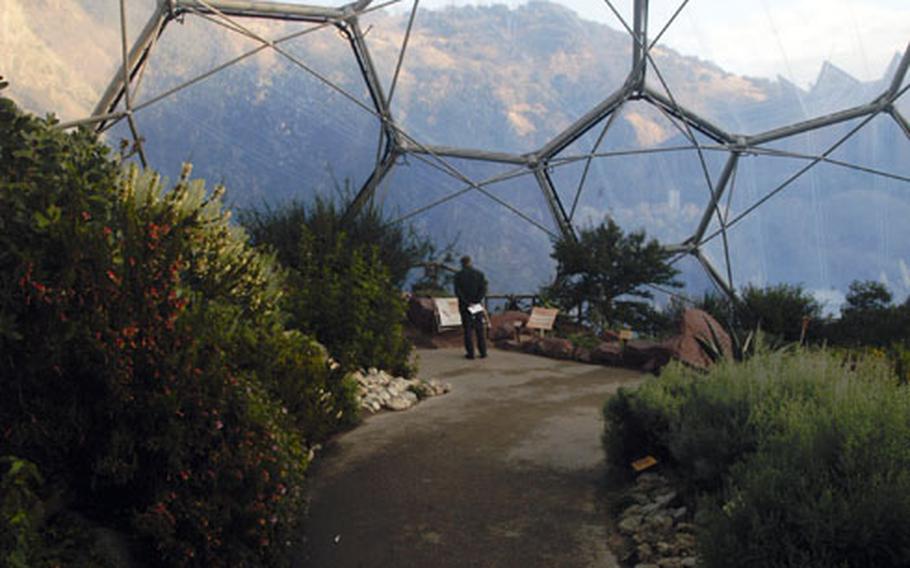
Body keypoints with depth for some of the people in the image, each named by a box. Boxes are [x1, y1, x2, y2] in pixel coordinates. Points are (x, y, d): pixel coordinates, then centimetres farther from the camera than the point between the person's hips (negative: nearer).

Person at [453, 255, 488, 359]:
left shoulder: (459, 275, -5)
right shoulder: (479, 274, 1)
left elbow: (457, 291, -12)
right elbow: (483, 289, -7)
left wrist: (467, 303, -12)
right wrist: (476, 301, -10)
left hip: (464, 305, -2)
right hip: (477, 305, 2)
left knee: (468, 329, 2)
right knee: (479, 329, 8)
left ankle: (470, 353, 1)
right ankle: (483, 352, 7)